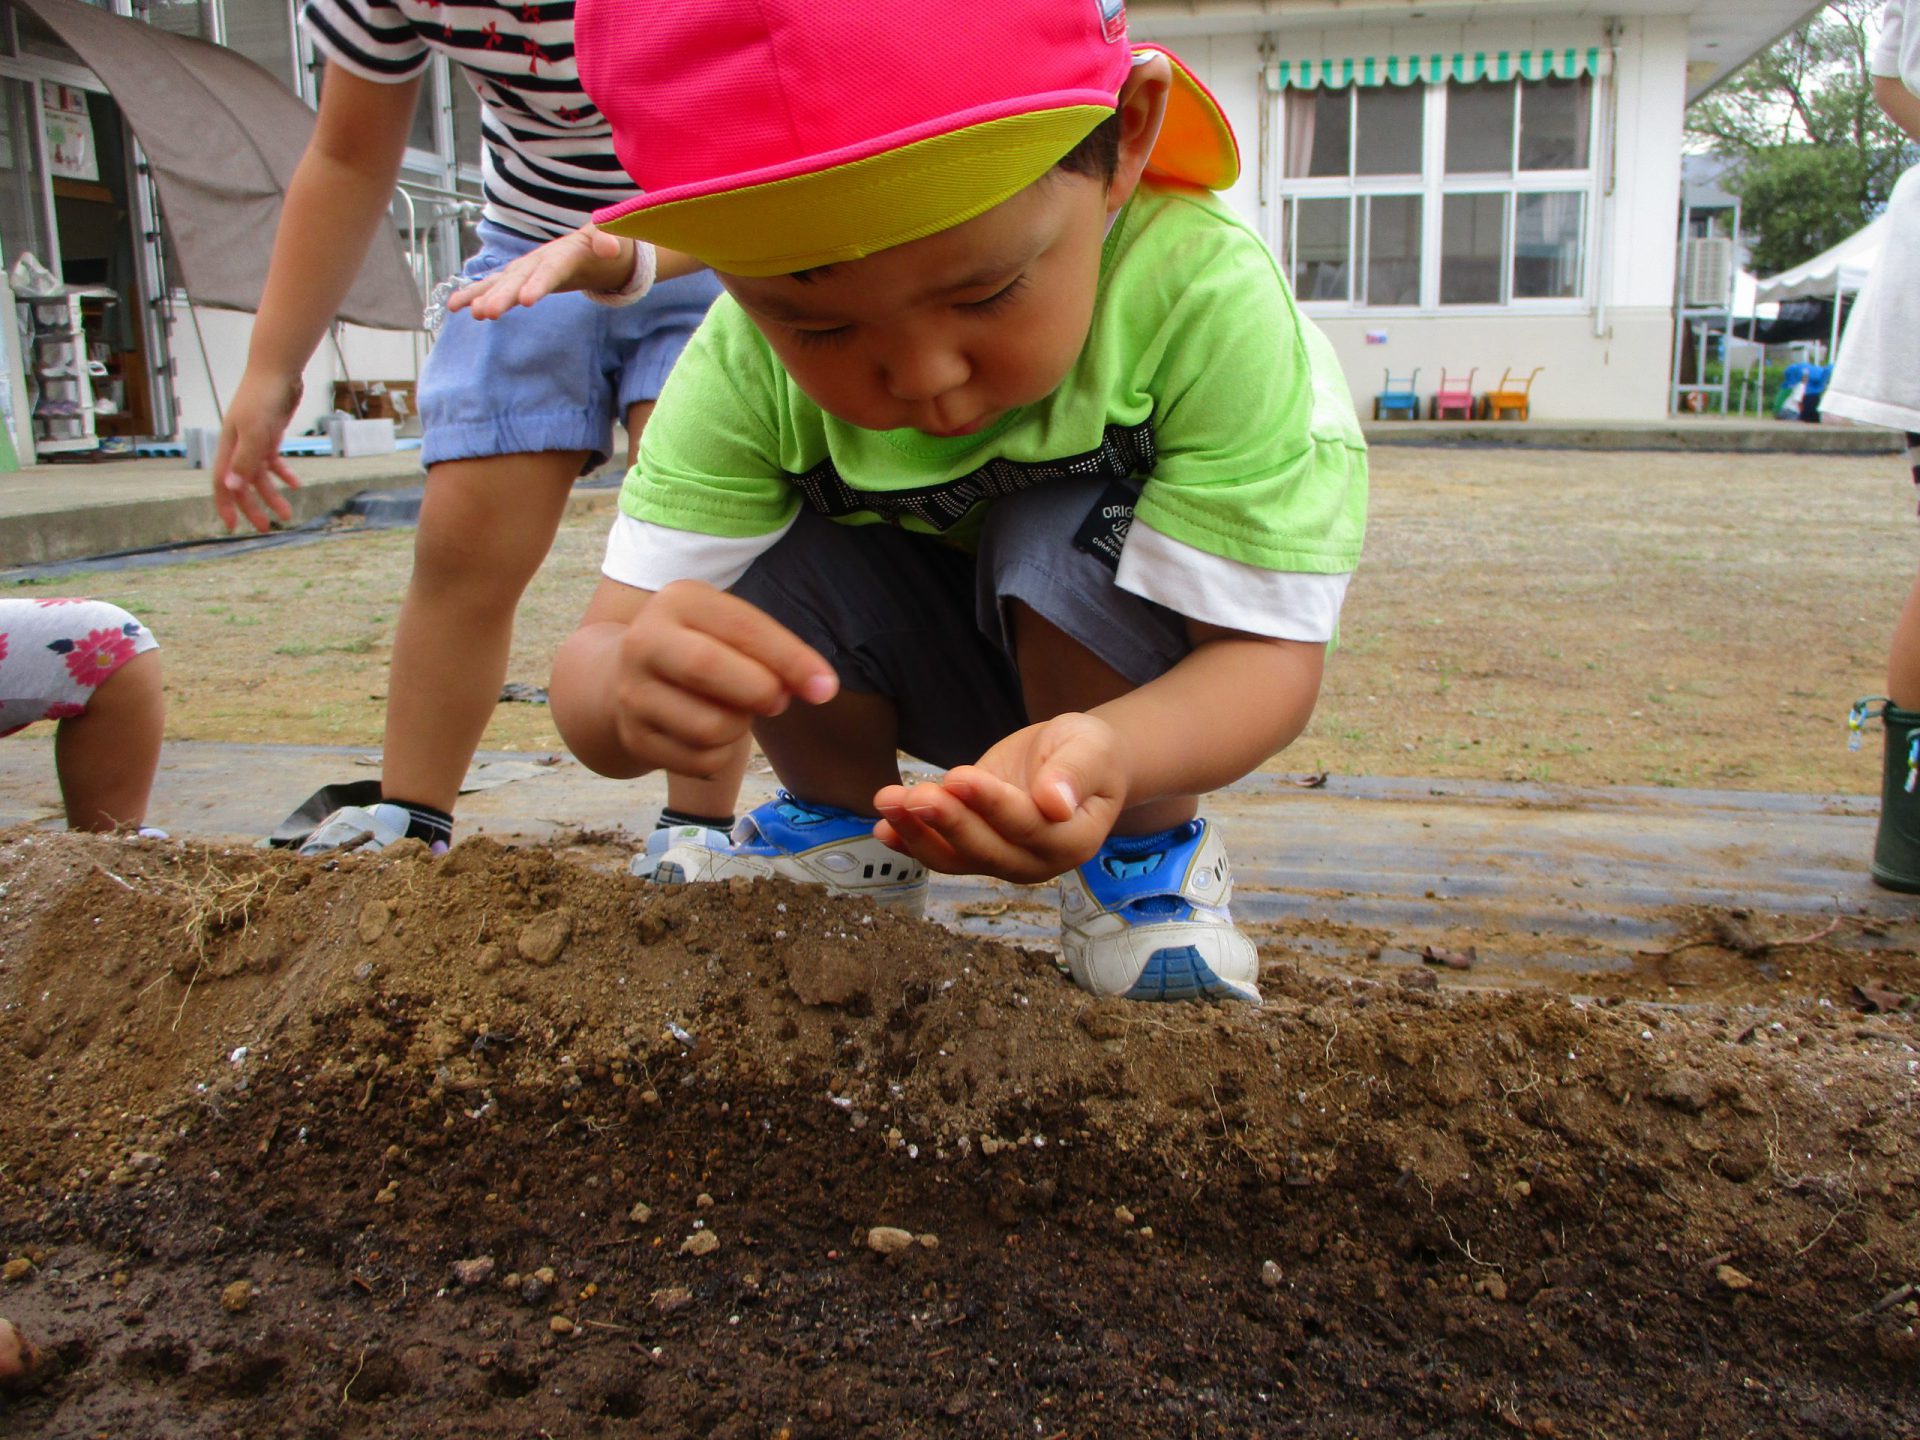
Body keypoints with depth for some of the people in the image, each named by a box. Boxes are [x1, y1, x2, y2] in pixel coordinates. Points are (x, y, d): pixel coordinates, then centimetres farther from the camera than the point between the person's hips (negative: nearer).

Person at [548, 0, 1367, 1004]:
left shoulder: (1206, 296, -34)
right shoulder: (748, 365, -26)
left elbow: (1267, 655, -31)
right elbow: (595, 653, -27)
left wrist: (1106, 752, -54)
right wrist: (628, 689, -53)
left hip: (1146, 676, -2)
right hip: (928, 657, 2)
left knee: (1067, 545, -33)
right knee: (780, 560, -26)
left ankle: (1144, 857, -5)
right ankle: (846, 835, 4)